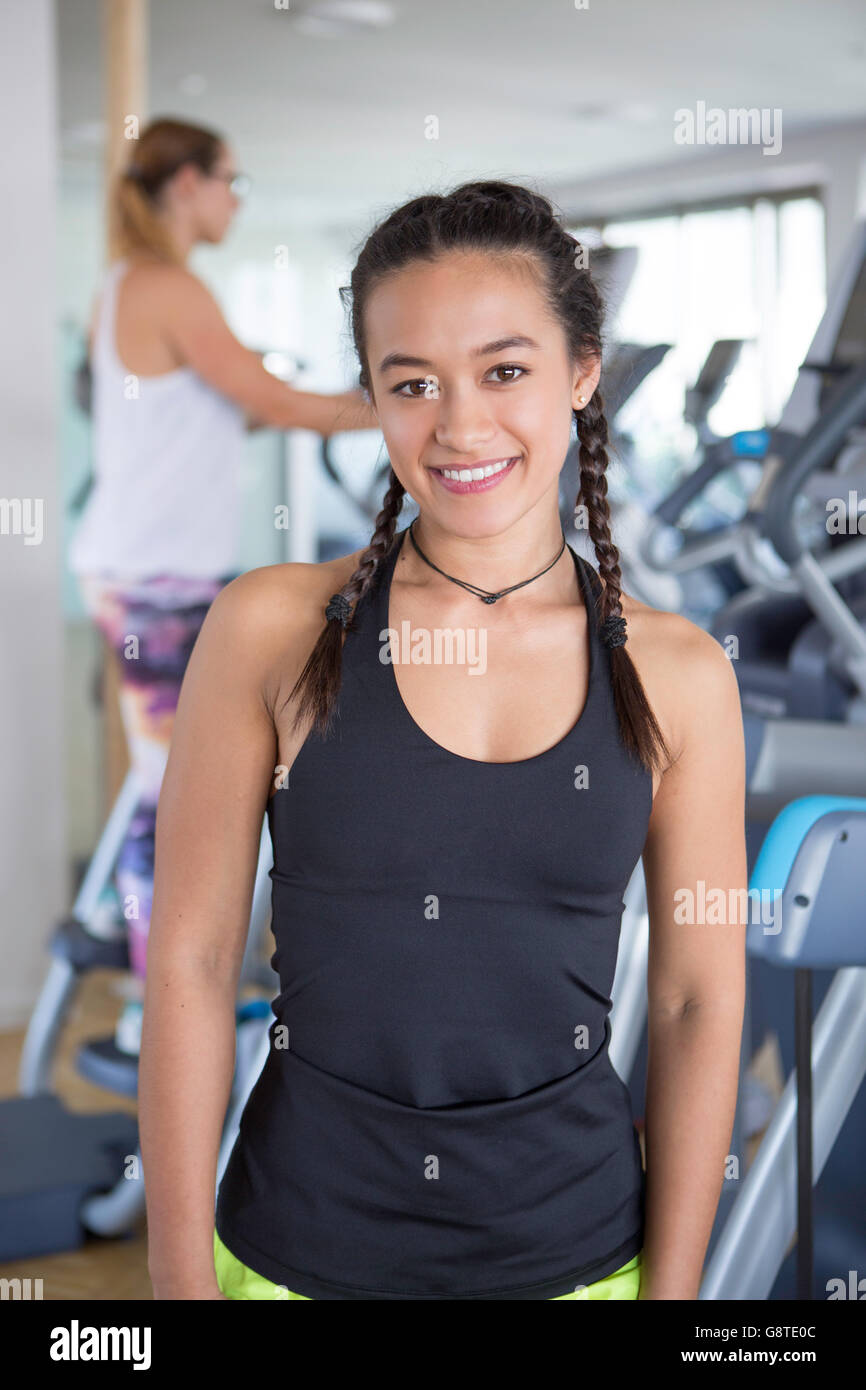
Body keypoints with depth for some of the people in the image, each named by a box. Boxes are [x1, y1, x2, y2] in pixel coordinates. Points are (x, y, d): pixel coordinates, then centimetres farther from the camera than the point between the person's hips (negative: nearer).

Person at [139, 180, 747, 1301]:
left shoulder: (678, 675, -6)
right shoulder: (272, 627, -9)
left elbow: (698, 1004, -1)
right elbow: (191, 962, -7)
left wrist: (672, 1287, -2)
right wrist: (182, 1273, -6)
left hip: (576, 1251, 1)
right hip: (296, 1248, 0)